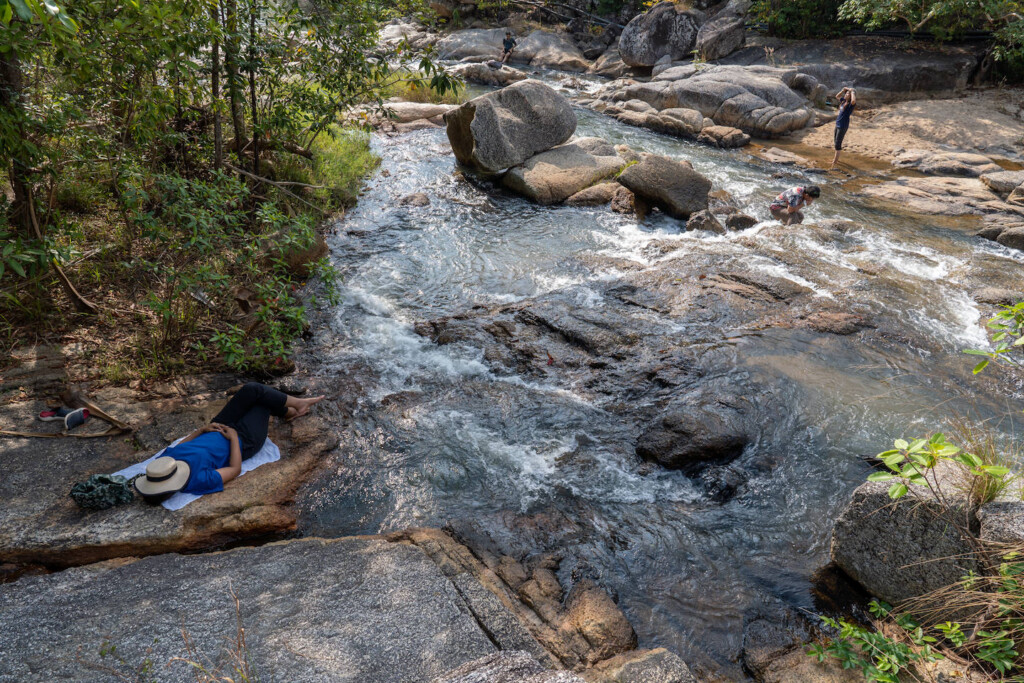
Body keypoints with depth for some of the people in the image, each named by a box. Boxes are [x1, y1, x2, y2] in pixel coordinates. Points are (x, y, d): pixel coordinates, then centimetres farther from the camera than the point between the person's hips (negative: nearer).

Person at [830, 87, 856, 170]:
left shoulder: (851, 104, -15)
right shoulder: (843, 101, 8)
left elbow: (853, 100, -40)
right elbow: (837, 97, 26)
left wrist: (852, 91, -24)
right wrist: (843, 90, 10)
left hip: (843, 126, -9)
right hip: (838, 124, 9)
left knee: (838, 143, -6)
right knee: (836, 142, 20)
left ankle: (835, 162, -1)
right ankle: (836, 158, 35)